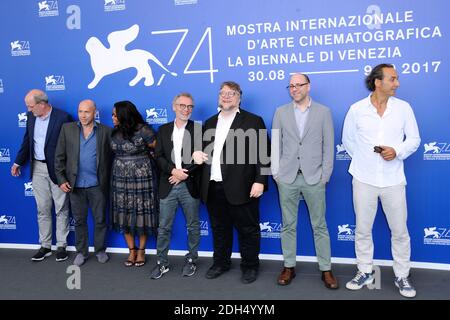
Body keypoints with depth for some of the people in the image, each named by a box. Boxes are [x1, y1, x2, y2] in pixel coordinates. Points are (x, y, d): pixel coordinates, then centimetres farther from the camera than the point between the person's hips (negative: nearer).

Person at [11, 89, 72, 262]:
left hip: (57, 169, -5)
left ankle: (61, 246, 18)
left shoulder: (63, 117, -14)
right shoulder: (31, 117, 5)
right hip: (37, 168, 5)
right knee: (42, 209, 12)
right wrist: (18, 162, 22)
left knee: (61, 209, 6)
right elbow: (27, 140, 17)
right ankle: (45, 246, 24)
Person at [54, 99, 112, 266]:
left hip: (97, 185, -1)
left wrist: (108, 181, -8)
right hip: (75, 185, 1)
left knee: (100, 220, 9)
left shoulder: (105, 131, -2)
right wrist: (61, 179, -2)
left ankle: (100, 250, 27)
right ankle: (81, 252, 28)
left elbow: (111, 157, -2)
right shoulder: (67, 129, 3)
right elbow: (59, 156, 3)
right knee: (79, 221, 13)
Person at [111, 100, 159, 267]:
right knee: (124, 214, 8)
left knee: (141, 214, 4)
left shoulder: (143, 130, -14)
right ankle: (132, 250, 22)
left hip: (141, 177, -5)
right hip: (120, 178, 5)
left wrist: (142, 158, -1)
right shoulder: (114, 132, 5)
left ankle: (141, 250, 21)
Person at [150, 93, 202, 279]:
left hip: (190, 186, -2)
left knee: (193, 226, 9)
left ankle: (191, 260, 26)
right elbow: (159, 156, 2)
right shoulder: (163, 130, 9)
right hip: (168, 186, 2)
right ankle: (162, 262, 19)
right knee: (164, 227, 7)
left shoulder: (198, 129, 1)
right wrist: (173, 170, -14)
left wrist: (184, 174, -13)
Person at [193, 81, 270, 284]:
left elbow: (263, 153, -6)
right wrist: (196, 153, 3)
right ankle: (221, 262, 32)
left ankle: (250, 266, 23)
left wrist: (260, 181, -14)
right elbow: (203, 148, 26)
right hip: (213, 188, 5)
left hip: (241, 188, -5)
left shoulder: (253, 121, 0)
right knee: (219, 228, 16)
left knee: (247, 229, 6)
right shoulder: (209, 123, 17)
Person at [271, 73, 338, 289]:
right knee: (288, 225, 9)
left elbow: (328, 146, 2)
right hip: (287, 178, 1)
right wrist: (276, 173, -1)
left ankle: (326, 270, 17)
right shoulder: (280, 112, 7)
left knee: (319, 226, 6)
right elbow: (275, 144, 5)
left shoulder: (323, 112, 4)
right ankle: (289, 266, 22)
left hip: (314, 178, -1)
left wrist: (325, 175, -3)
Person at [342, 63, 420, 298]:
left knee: (400, 231, 8)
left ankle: (402, 276, 26)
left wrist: (397, 152, -14)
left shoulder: (404, 108, 1)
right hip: (363, 179, 0)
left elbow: (414, 139, 4)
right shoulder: (356, 109, -2)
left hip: (393, 179, 1)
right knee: (362, 230, 9)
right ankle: (364, 272, 26)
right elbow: (348, 141, 9)